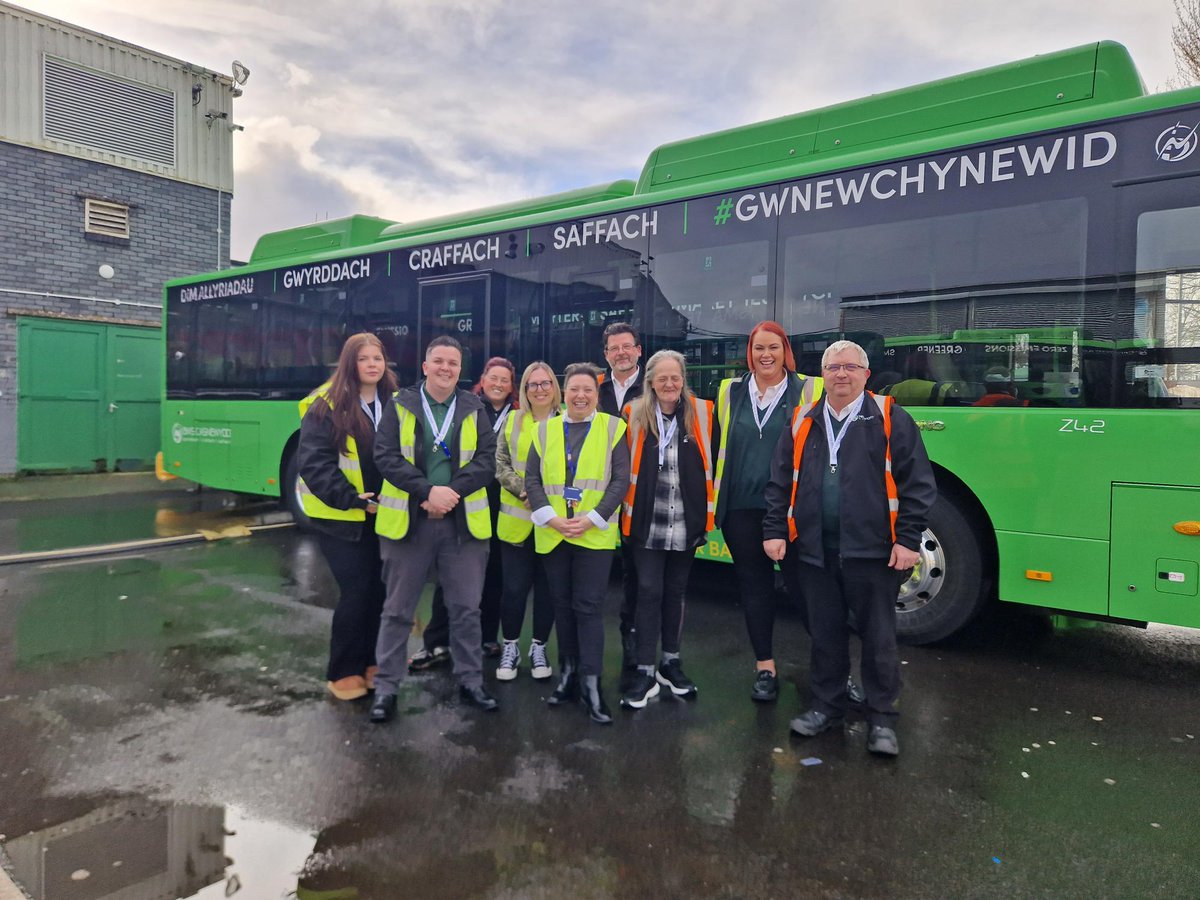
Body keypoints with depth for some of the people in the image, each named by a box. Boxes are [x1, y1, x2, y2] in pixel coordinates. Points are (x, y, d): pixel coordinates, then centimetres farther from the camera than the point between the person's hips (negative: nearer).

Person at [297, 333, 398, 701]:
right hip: (341, 517, -5)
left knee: (378, 590, 10)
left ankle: (370, 662, 26)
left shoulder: (393, 405, 7)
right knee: (356, 593, -5)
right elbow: (314, 463, -15)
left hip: (383, 514, 5)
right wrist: (351, 499, -21)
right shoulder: (326, 406, -9)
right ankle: (342, 672, 12)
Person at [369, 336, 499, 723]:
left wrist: (452, 492, -16)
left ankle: (470, 679, 24)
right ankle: (386, 686, 21)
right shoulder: (400, 406, 2)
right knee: (398, 608, 8)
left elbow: (487, 460, -2)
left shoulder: (474, 409, 6)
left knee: (466, 607, 9)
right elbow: (385, 456, -8)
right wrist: (427, 491, -18)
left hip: (462, 522, 1)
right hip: (407, 520, -1)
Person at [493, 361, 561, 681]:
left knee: (547, 587, 8)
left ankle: (539, 647, 24)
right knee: (514, 586, 4)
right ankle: (510, 647, 21)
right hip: (517, 519, 1)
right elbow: (501, 464, 3)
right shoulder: (513, 421, 8)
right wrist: (524, 491, -12)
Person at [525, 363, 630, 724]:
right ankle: (568, 673, 23)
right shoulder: (546, 429, 9)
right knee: (562, 605, 11)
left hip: (595, 534, -3)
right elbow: (532, 479, 5)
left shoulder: (613, 428, 1)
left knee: (589, 607, -4)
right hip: (552, 534, 3)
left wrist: (592, 519, -13)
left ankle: (590, 684, 1)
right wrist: (550, 517, -9)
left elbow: (621, 479, -4)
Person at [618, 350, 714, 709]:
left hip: (685, 524, 2)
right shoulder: (635, 416, -4)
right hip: (647, 523, -1)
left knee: (675, 592, 14)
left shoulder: (701, 413, -1)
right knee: (649, 592, 1)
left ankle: (670, 663, 29)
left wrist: (708, 514, 1)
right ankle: (646, 672, 9)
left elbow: (711, 463, 4)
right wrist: (626, 511, -1)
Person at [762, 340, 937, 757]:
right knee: (824, 633, 14)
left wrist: (907, 539, -9)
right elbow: (780, 482, 10)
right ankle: (826, 707, 30)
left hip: (873, 551, -3)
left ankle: (881, 719, 22)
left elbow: (918, 484, -4)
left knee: (878, 637, 7)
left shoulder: (891, 419, -2)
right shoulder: (802, 422, 8)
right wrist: (774, 531, 4)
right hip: (814, 551, 3)